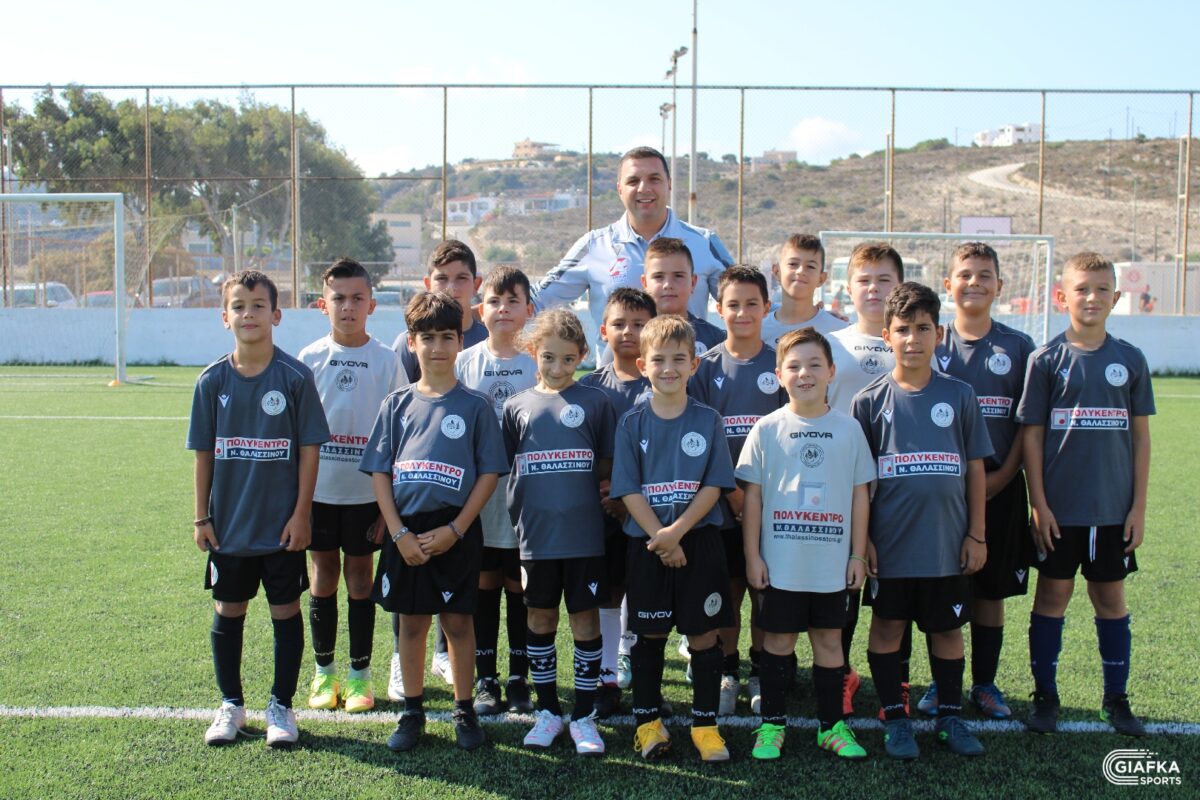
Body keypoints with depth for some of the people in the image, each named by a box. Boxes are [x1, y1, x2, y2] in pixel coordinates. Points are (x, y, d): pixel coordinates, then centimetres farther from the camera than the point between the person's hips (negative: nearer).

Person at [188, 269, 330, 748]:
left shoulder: (294, 377, -8)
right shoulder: (213, 380, -1)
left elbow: (309, 448, -6)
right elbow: (203, 453, 4)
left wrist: (301, 514, -8)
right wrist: (202, 517, 2)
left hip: (282, 525, -2)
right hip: (228, 524, 2)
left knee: (285, 611, 7)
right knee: (228, 612, 12)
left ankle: (281, 706, 22)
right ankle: (230, 704, 28)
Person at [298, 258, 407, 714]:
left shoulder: (387, 361, -1)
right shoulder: (309, 359, 2)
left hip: (367, 490, -1)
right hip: (318, 488, 1)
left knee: (360, 576, 7)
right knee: (323, 575, 8)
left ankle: (360, 675, 17)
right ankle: (324, 672, 21)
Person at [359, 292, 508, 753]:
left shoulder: (475, 406, 0)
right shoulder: (398, 404, 6)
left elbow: (489, 473, -3)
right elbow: (379, 472, 4)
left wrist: (455, 529, -11)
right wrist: (399, 533, -7)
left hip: (456, 532, -2)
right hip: (406, 532, 2)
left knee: (458, 622, 6)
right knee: (411, 622, 10)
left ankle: (464, 710, 20)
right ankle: (412, 712, 23)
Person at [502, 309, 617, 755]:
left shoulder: (594, 402, 2)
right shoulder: (517, 406, 7)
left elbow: (607, 466, 6)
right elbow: (505, 466, 11)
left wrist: (578, 482, -8)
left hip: (584, 534, -2)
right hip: (535, 534, 2)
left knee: (585, 620, 4)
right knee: (540, 620, 11)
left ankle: (584, 717, 16)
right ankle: (548, 711, 25)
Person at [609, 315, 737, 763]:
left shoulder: (708, 421, 1)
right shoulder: (632, 423, 0)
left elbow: (714, 486, -4)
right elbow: (629, 490, -4)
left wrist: (677, 531, -16)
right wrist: (661, 539, -14)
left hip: (700, 541, 0)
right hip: (647, 544, 0)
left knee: (704, 635, 3)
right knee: (650, 635, 8)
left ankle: (705, 725, 14)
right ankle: (648, 722, 21)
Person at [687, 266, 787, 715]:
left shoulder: (780, 365, 2)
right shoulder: (707, 367, 2)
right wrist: (733, 491, -11)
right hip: (722, 504, 0)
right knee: (727, 591, 6)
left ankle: (760, 673, 21)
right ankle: (726, 673, 21)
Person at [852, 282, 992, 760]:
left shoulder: (959, 396, 2)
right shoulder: (870, 401, -2)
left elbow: (975, 469, 5)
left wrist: (977, 534, 3)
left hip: (947, 543, 1)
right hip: (891, 542, -1)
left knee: (947, 629, 12)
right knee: (887, 628, 7)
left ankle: (950, 717, 28)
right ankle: (895, 718, 22)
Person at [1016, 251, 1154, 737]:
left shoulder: (1129, 360, 3)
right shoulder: (1047, 359, -3)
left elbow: (1140, 436, 5)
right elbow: (1031, 435, -3)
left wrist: (1139, 506, 1)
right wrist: (1038, 504, -7)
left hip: (1114, 509, 2)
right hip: (1059, 509, -2)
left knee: (1110, 597, 11)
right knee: (1052, 595, 6)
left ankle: (1116, 698, 23)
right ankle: (1045, 695, 18)